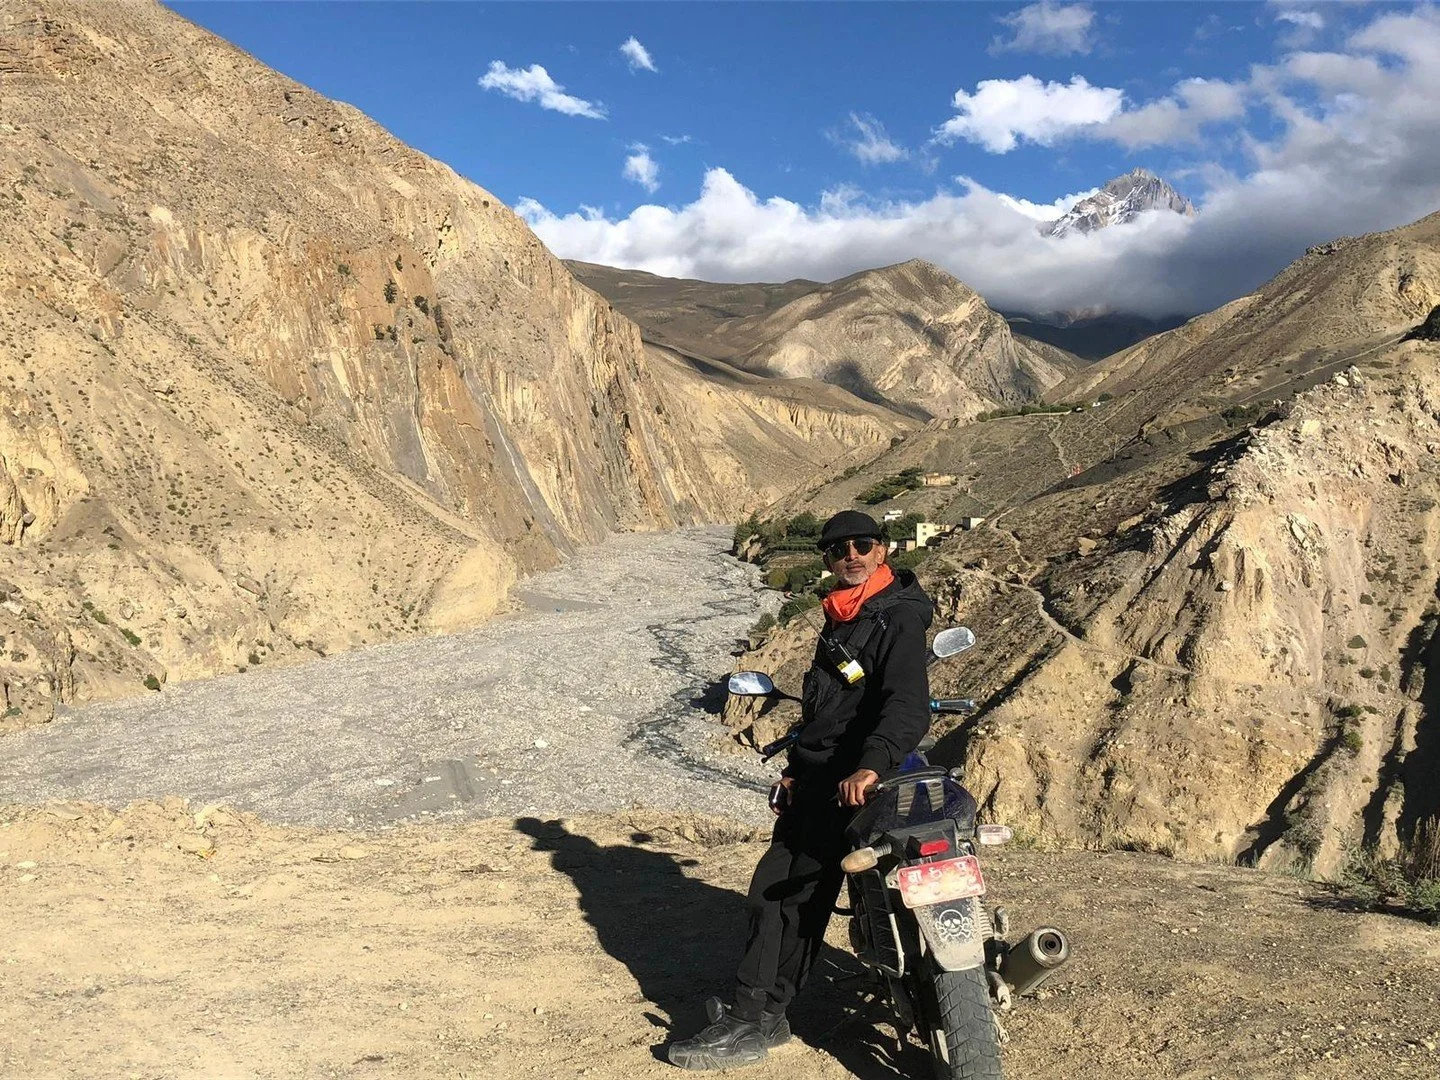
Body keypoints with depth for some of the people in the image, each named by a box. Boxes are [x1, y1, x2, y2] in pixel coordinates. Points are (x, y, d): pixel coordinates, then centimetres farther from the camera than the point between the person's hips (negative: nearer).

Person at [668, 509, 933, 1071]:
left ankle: (755, 1022, -1)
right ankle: (758, 1013, 19)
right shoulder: (840, 617, 18)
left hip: (850, 783, -9)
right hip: (815, 773, 9)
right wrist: (796, 768, 20)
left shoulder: (899, 617, -12)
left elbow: (909, 707, -27)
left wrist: (870, 766, -41)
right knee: (775, 891, 9)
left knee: (786, 893, -9)